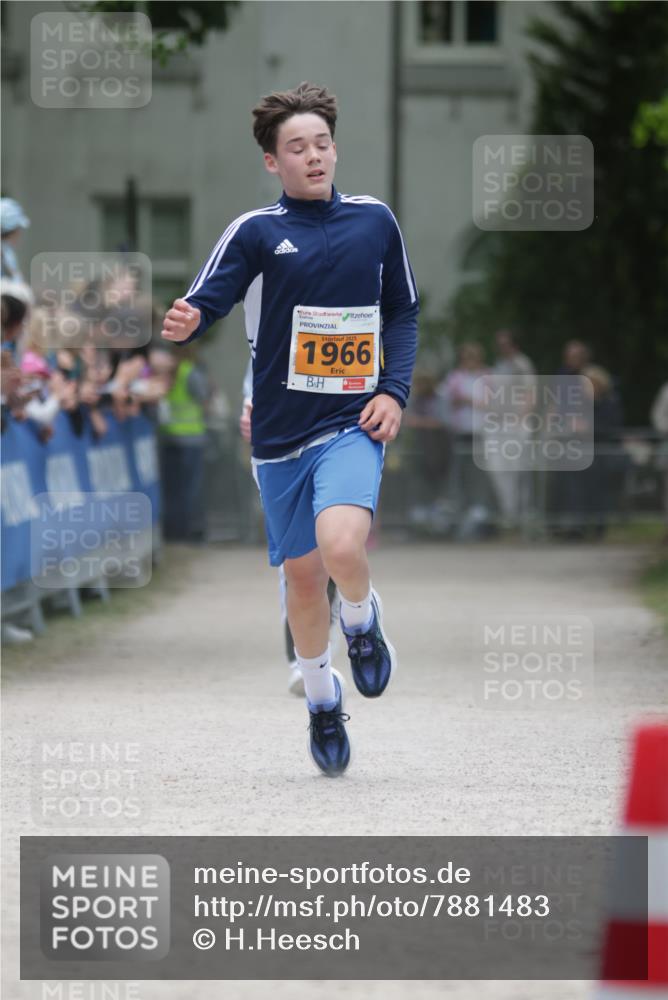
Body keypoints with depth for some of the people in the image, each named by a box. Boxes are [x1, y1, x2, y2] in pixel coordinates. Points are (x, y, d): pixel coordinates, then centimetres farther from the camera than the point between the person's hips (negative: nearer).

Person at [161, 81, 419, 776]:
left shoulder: (374, 221, 4)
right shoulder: (255, 231, -2)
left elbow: (402, 312, 14)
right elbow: (205, 304, -9)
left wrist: (395, 391, 2)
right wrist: (184, 322, -33)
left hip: (353, 424, -1)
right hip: (281, 431, 1)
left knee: (342, 545, -26)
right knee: (303, 573, 8)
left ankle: (363, 619, 8)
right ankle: (322, 702, 32)